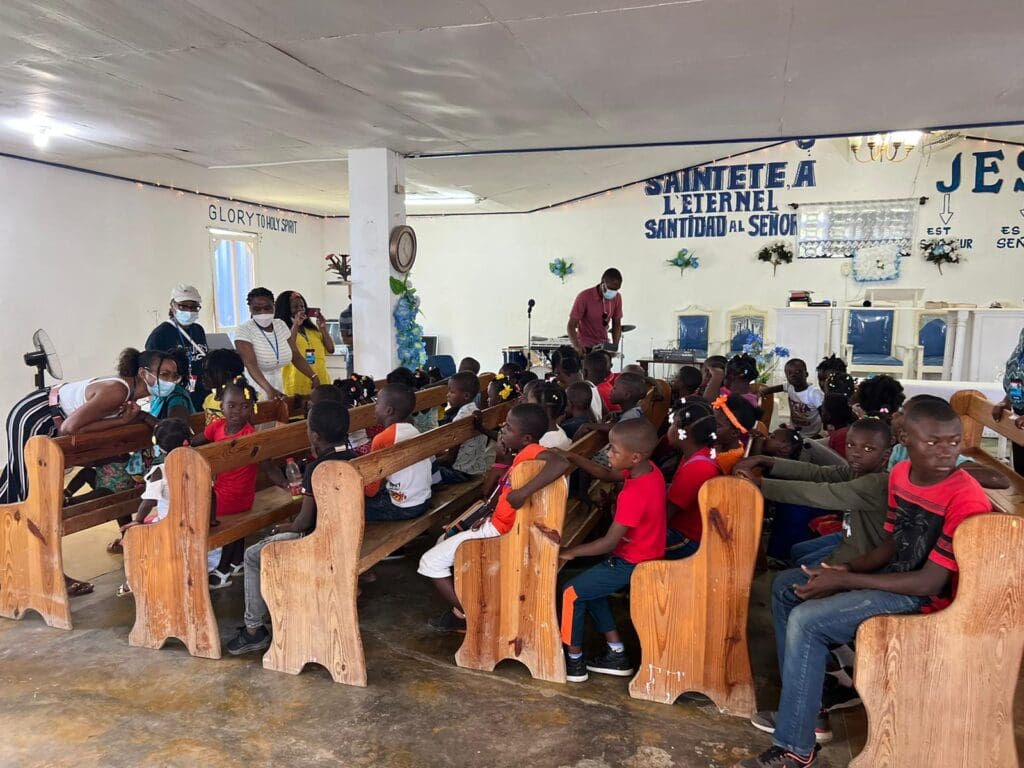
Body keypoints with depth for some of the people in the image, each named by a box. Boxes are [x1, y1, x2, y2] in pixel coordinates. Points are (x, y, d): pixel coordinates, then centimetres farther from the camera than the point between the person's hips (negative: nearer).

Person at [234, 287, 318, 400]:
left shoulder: (280, 325, 3)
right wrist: (269, 389, -40)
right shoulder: (243, 330, -14)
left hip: (277, 384, 5)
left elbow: (296, 356, 4)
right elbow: (250, 364, -26)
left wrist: (314, 377, -10)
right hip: (254, 386, -5)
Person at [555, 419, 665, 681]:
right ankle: (617, 655, 25)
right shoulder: (648, 469, -6)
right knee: (590, 586, 21)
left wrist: (571, 551, -14)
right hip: (641, 554, 9)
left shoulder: (634, 494, -32)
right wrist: (572, 458, -5)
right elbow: (606, 474, 7)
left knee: (572, 592, -1)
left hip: (631, 563, -9)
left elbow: (609, 543, -27)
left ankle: (574, 662, 14)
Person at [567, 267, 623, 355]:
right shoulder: (584, 297, -18)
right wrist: (577, 346, -33)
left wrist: (615, 345, -8)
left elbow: (617, 324, 8)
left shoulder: (617, 298, -3)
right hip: (585, 348, -5)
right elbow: (571, 326, -17)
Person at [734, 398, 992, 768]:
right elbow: (892, 543, 10)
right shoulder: (900, 474, 0)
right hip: (892, 573, 9)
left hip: (925, 597, -9)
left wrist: (845, 581, -22)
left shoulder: (966, 500, -25)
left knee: (806, 621, -24)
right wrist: (849, 568, -10)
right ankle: (802, 705, 14)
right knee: (786, 587, 8)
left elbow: (929, 582, -25)